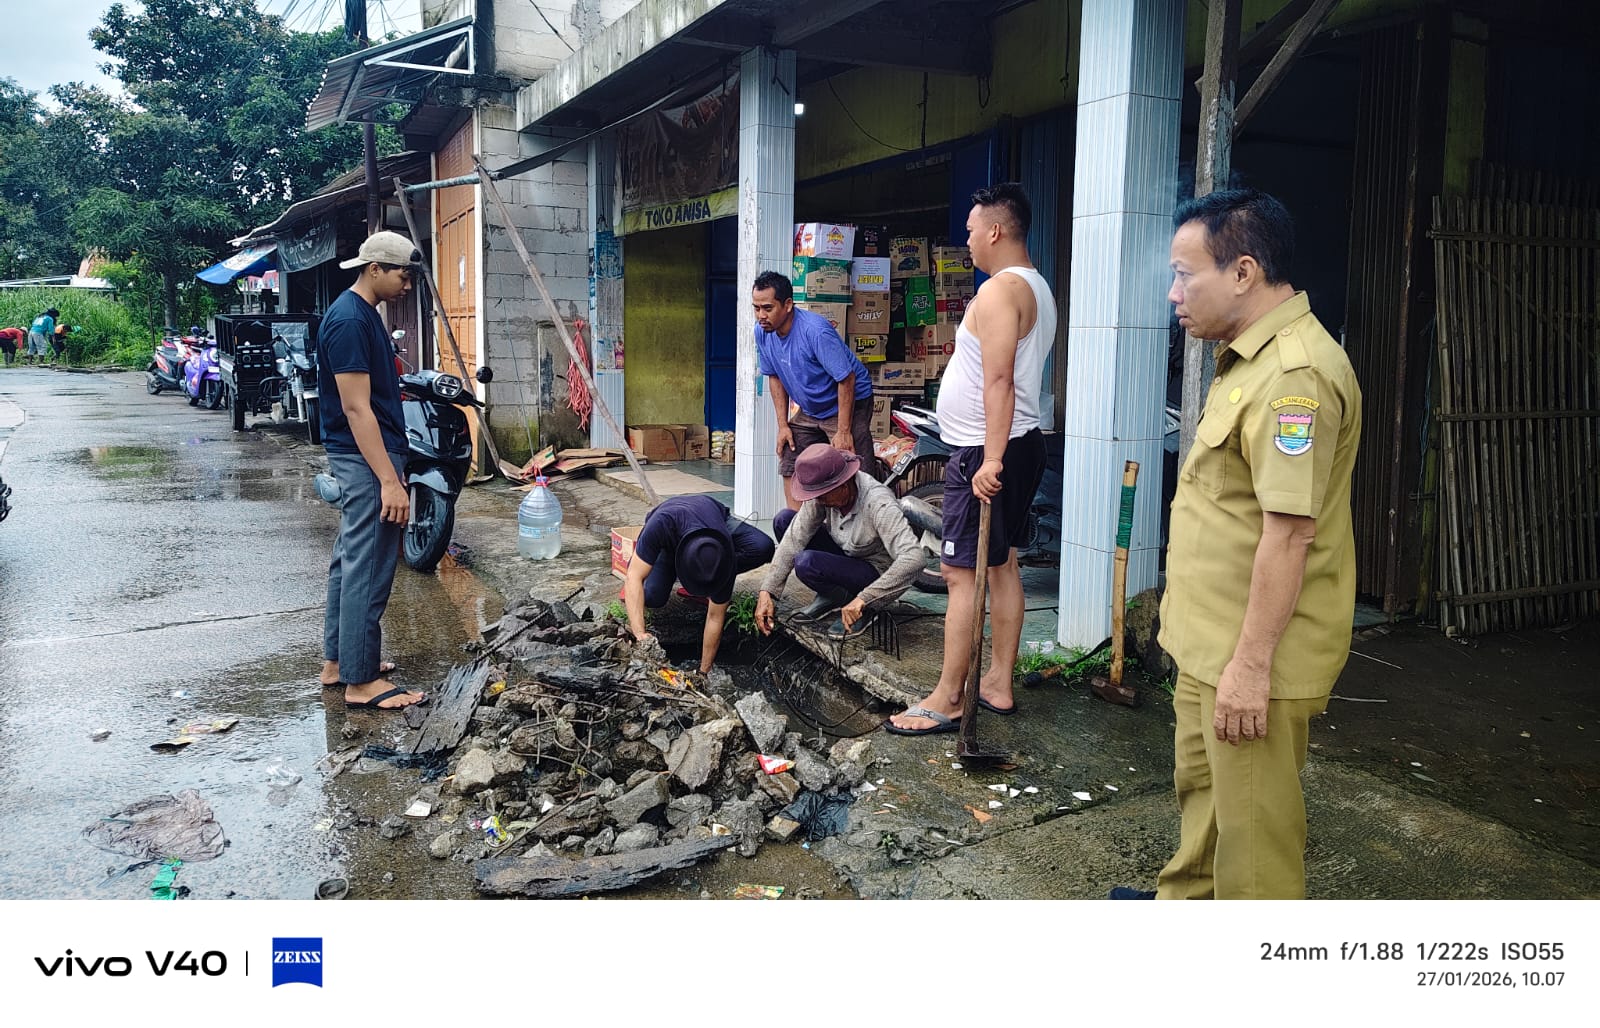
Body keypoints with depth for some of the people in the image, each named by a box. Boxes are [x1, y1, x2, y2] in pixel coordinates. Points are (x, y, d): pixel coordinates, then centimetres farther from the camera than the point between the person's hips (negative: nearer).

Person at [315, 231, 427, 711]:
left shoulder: (362, 314, 14)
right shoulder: (349, 321, -17)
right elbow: (356, 408, -22)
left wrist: (392, 467, 22)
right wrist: (389, 479, -24)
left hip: (365, 458, 11)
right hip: (366, 460, -11)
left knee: (351, 559, 16)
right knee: (369, 568, -6)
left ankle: (337, 659, 27)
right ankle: (361, 681, 1)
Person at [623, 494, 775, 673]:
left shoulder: (725, 556, -40)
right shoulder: (662, 524, -46)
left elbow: (715, 617, -29)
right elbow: (634, 577, -42)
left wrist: (704, 671, -27)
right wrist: (639, 633, -52)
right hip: (668, 541, 0)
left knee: (763, 547, -30)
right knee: (651, 596, -30)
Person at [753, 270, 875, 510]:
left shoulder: (816, 331, -29)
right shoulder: (762, 332, -8)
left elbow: (846, 379, -25)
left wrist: (843, 432, -24)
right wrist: (783, 425, 1)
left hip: (848, 404, -7)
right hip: (808, 410, 7)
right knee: (790, 468, 4)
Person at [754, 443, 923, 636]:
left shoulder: (878, 504, -33)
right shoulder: (823, 490, -15)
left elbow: (913, 558, -41)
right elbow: (794, 539, -14)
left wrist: (863, 600, -43)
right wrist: (767, 591, -21)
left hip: (877, 572, -7)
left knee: (806, 562, -30)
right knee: (784, 520, -7)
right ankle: (828, 597, 1)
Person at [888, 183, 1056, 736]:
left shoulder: (999, 291, -16)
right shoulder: (1039, 288, 16)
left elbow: (999, 380, -25)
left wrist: (991, 460, -28)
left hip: (985, 452, -11)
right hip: (1022, 442, 11)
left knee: (963, 573, -7)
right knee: (1002, 565, 14)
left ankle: (946, 701, -1)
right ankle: (998, 684, 22)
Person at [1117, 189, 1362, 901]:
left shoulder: (1295, 375, -23)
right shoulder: (1250, 359, 12)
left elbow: (1290, 530, -28)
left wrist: (1250, 663, -26)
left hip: (1254, 655, -11)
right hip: (1210, 642, 11)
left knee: (1252, 818, 5)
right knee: (1200, 786, 26)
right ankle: (1187, 901, 45)